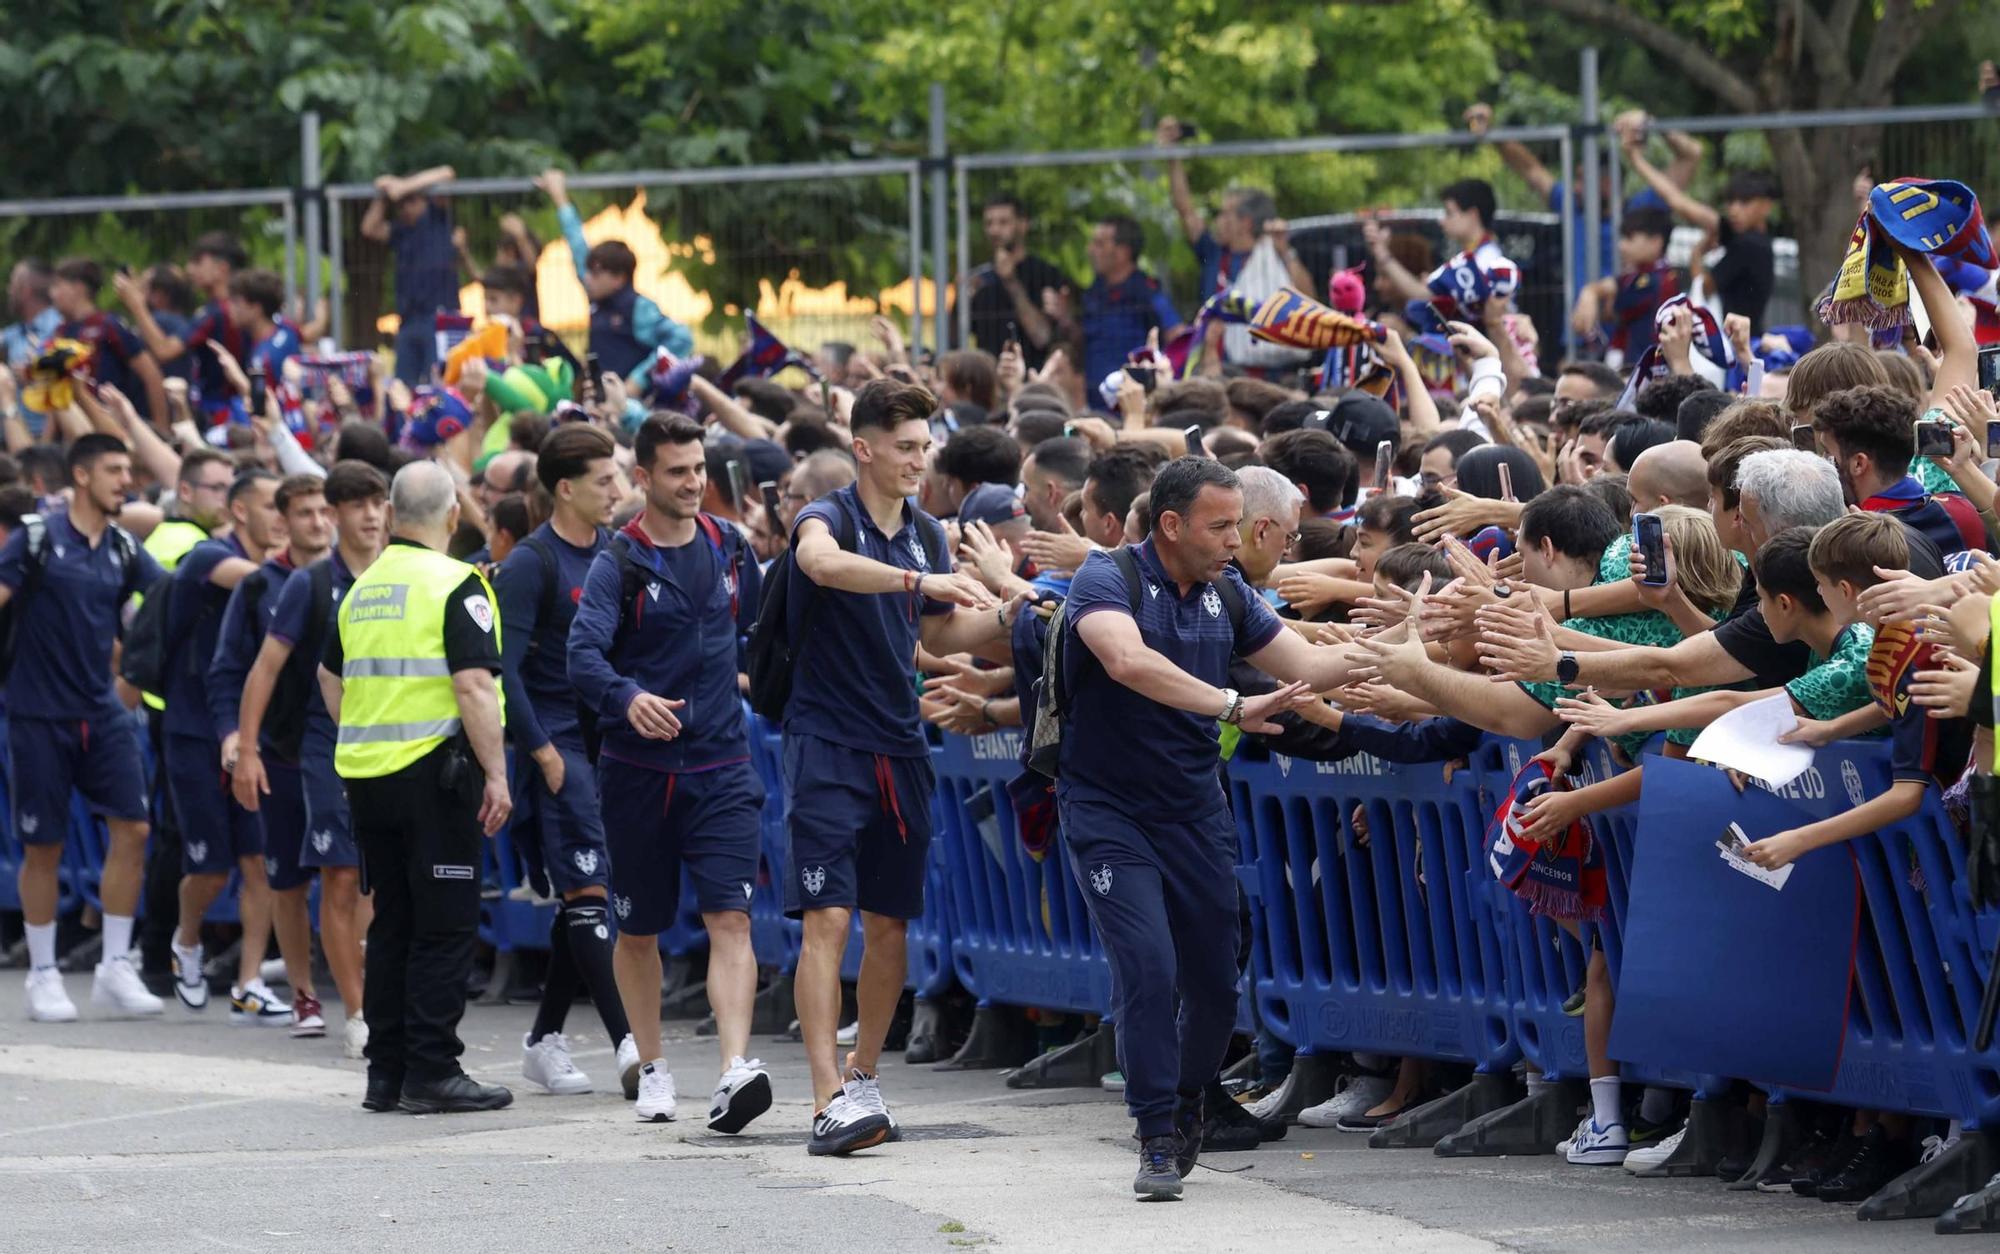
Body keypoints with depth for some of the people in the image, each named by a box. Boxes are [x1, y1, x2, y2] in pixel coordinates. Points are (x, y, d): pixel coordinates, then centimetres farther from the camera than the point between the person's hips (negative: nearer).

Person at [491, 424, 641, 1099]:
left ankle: (545, 1037, 20)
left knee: (583, 895, 10)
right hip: (559, 746, -7)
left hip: (609, 741, 7)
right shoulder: (531, 563, -10)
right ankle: (628, 1044, -19)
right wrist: (539, 750, -16)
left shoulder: (613, 553, 12)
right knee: (588, 892, -11)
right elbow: (504, 668, -13)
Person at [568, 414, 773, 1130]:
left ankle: (736, 1070, -26)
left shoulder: (728, 547, 6)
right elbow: (583, 654, -22)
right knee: (639, 930, 11)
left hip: (721, 767, 2)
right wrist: (628, 697, -38)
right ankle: (652, 1069, 28)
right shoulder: (619, 565, -7)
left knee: (730, 917, -15)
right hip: (639, 770, -1)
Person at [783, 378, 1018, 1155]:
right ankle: (830, 1103, -19)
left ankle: (863, 1081, 23)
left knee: (890, 922, 8)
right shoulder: (828, 519, -10)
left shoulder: (926, 535, 11)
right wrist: (922, 581, -43)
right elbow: (825, 563, -35)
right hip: (826, 744, -6)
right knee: (827, 918, -13)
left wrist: (1003, 620, 3)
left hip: (899, 747, 6)